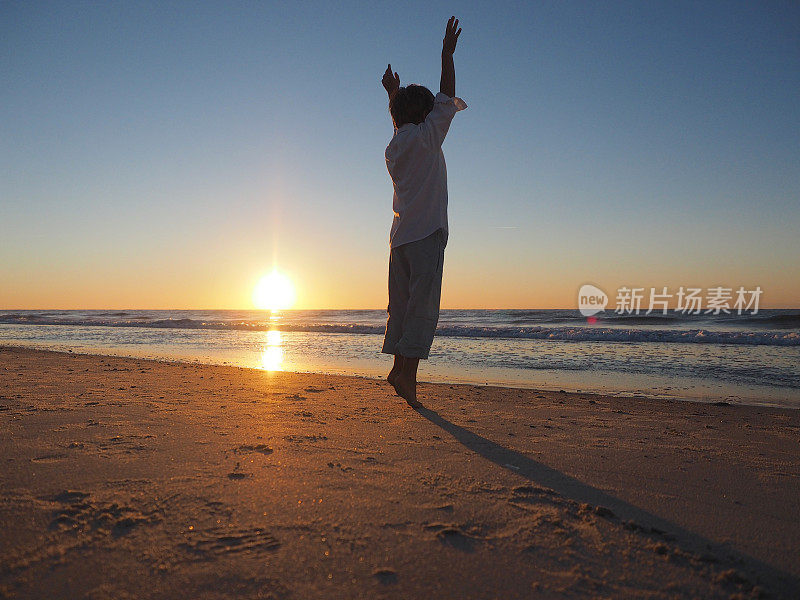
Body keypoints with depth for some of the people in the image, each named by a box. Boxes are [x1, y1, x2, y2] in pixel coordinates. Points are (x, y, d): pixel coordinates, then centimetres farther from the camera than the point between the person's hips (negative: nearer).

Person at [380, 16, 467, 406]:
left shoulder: (394, 147, 17)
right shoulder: (426, 137, -3)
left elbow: (400, 122, 39)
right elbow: (446, 100, 4)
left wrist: (394, 94, 51)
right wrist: (447, 54, 11)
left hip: (400, 235, 8)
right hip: (426, 232, -8)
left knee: (401, 304, 8)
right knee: (423, 304, -9)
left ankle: (398, 368, 9)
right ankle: (408, 374, -14)